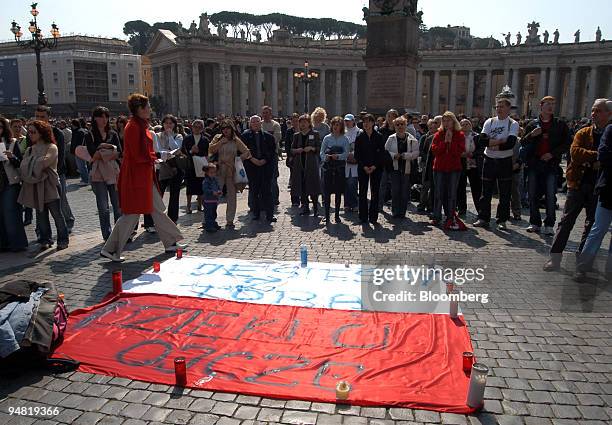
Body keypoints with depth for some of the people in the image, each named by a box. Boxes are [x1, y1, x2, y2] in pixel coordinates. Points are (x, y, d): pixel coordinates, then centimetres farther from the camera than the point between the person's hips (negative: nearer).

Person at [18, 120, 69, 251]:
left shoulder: (51, 148, -3)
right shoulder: (30, 150, 15)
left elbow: (42, 163, -16)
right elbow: (23, 168, 5)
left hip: (50, 187, -6)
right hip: (35, 189, 6)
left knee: (57, 214, 0)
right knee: (41, 215, 9)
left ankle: (63, 240, 9)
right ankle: (45, 240, 19)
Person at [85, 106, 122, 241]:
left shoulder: (113, 134, 11)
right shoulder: (90, 136, 4)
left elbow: (119, 153, -2)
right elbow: (93, 154, -10)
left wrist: (101, 155, -13)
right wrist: (110, 148, -11)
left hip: (114, 173, 2)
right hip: (98, 175, -2)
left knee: (118, 206, 1)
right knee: (103, 208, -1)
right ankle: (107, 236, 7)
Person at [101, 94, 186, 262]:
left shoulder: (141, 125, 13)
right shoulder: (133, 127, -16)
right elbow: (138, 155, -21)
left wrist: (152, 156, 0)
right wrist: (154, 157, -8)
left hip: (145, 176, 10)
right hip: (136, 176, -10)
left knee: (157, 210, 14)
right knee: (131, 214, -2)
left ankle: (170, 243, 23)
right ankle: (110, 249, 9)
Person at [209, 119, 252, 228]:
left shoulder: (236, 140, 6)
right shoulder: (218, 138, 9)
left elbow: (247, 152, 2)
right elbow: (210, 150, -2)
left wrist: (238, 159, -9)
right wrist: (220, 142, -7)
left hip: (232, 171, 0)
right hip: (219, 170, 0)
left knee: (231, 196, 4)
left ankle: (230, 220, 13)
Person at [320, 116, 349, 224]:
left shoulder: (345, 139, 3)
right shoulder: (327, 138, 6)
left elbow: (346, 153, -5)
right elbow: (321, 152, 4)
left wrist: (337, 156, -23)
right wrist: (326, 157, -17)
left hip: (340, 168, 0)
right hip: (328, 167, 0)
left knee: (338, 192, 6)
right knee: (327, 192, -4)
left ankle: (337, 215, 16)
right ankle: (327, 216, 1)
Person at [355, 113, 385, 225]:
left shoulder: (379, 136, 2)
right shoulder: (359, 137, 4)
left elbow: (382, 153, 0)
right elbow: (357, 154, 2)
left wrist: (375, 166, -10)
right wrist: (364, 166, -9)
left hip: (376, 168, 0)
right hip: (362, 168, 1)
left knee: (375, 192, 2)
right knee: (362, 192, 1)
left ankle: (373, 217, 8)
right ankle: (363, 217, 8)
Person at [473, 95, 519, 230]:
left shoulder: (513, 124, -1)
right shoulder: (489, 122, 7)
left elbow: (511, 143, -17)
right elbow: (483, 140, -8)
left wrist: (493, 144, -17)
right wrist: (501, 141, -17)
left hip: (505, 162, -2)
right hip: (489, 160, 2)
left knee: (505, 193, 2)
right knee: (486, 191, 7)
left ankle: (502, 220, 11)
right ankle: (483, 218, 15)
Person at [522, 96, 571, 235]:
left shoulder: (560, 124, 7)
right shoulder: (532, 124, 10)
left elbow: (566, 144, 4)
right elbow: (523, 143, 8)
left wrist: (552, 154, -9)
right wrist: (531, 135, -11)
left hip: (551, 164, -2)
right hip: (534, 164, 2)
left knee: (551, 196, -4)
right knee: (533, 195, 4)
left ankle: (549, 225, 5)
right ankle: (535, 223, 15)